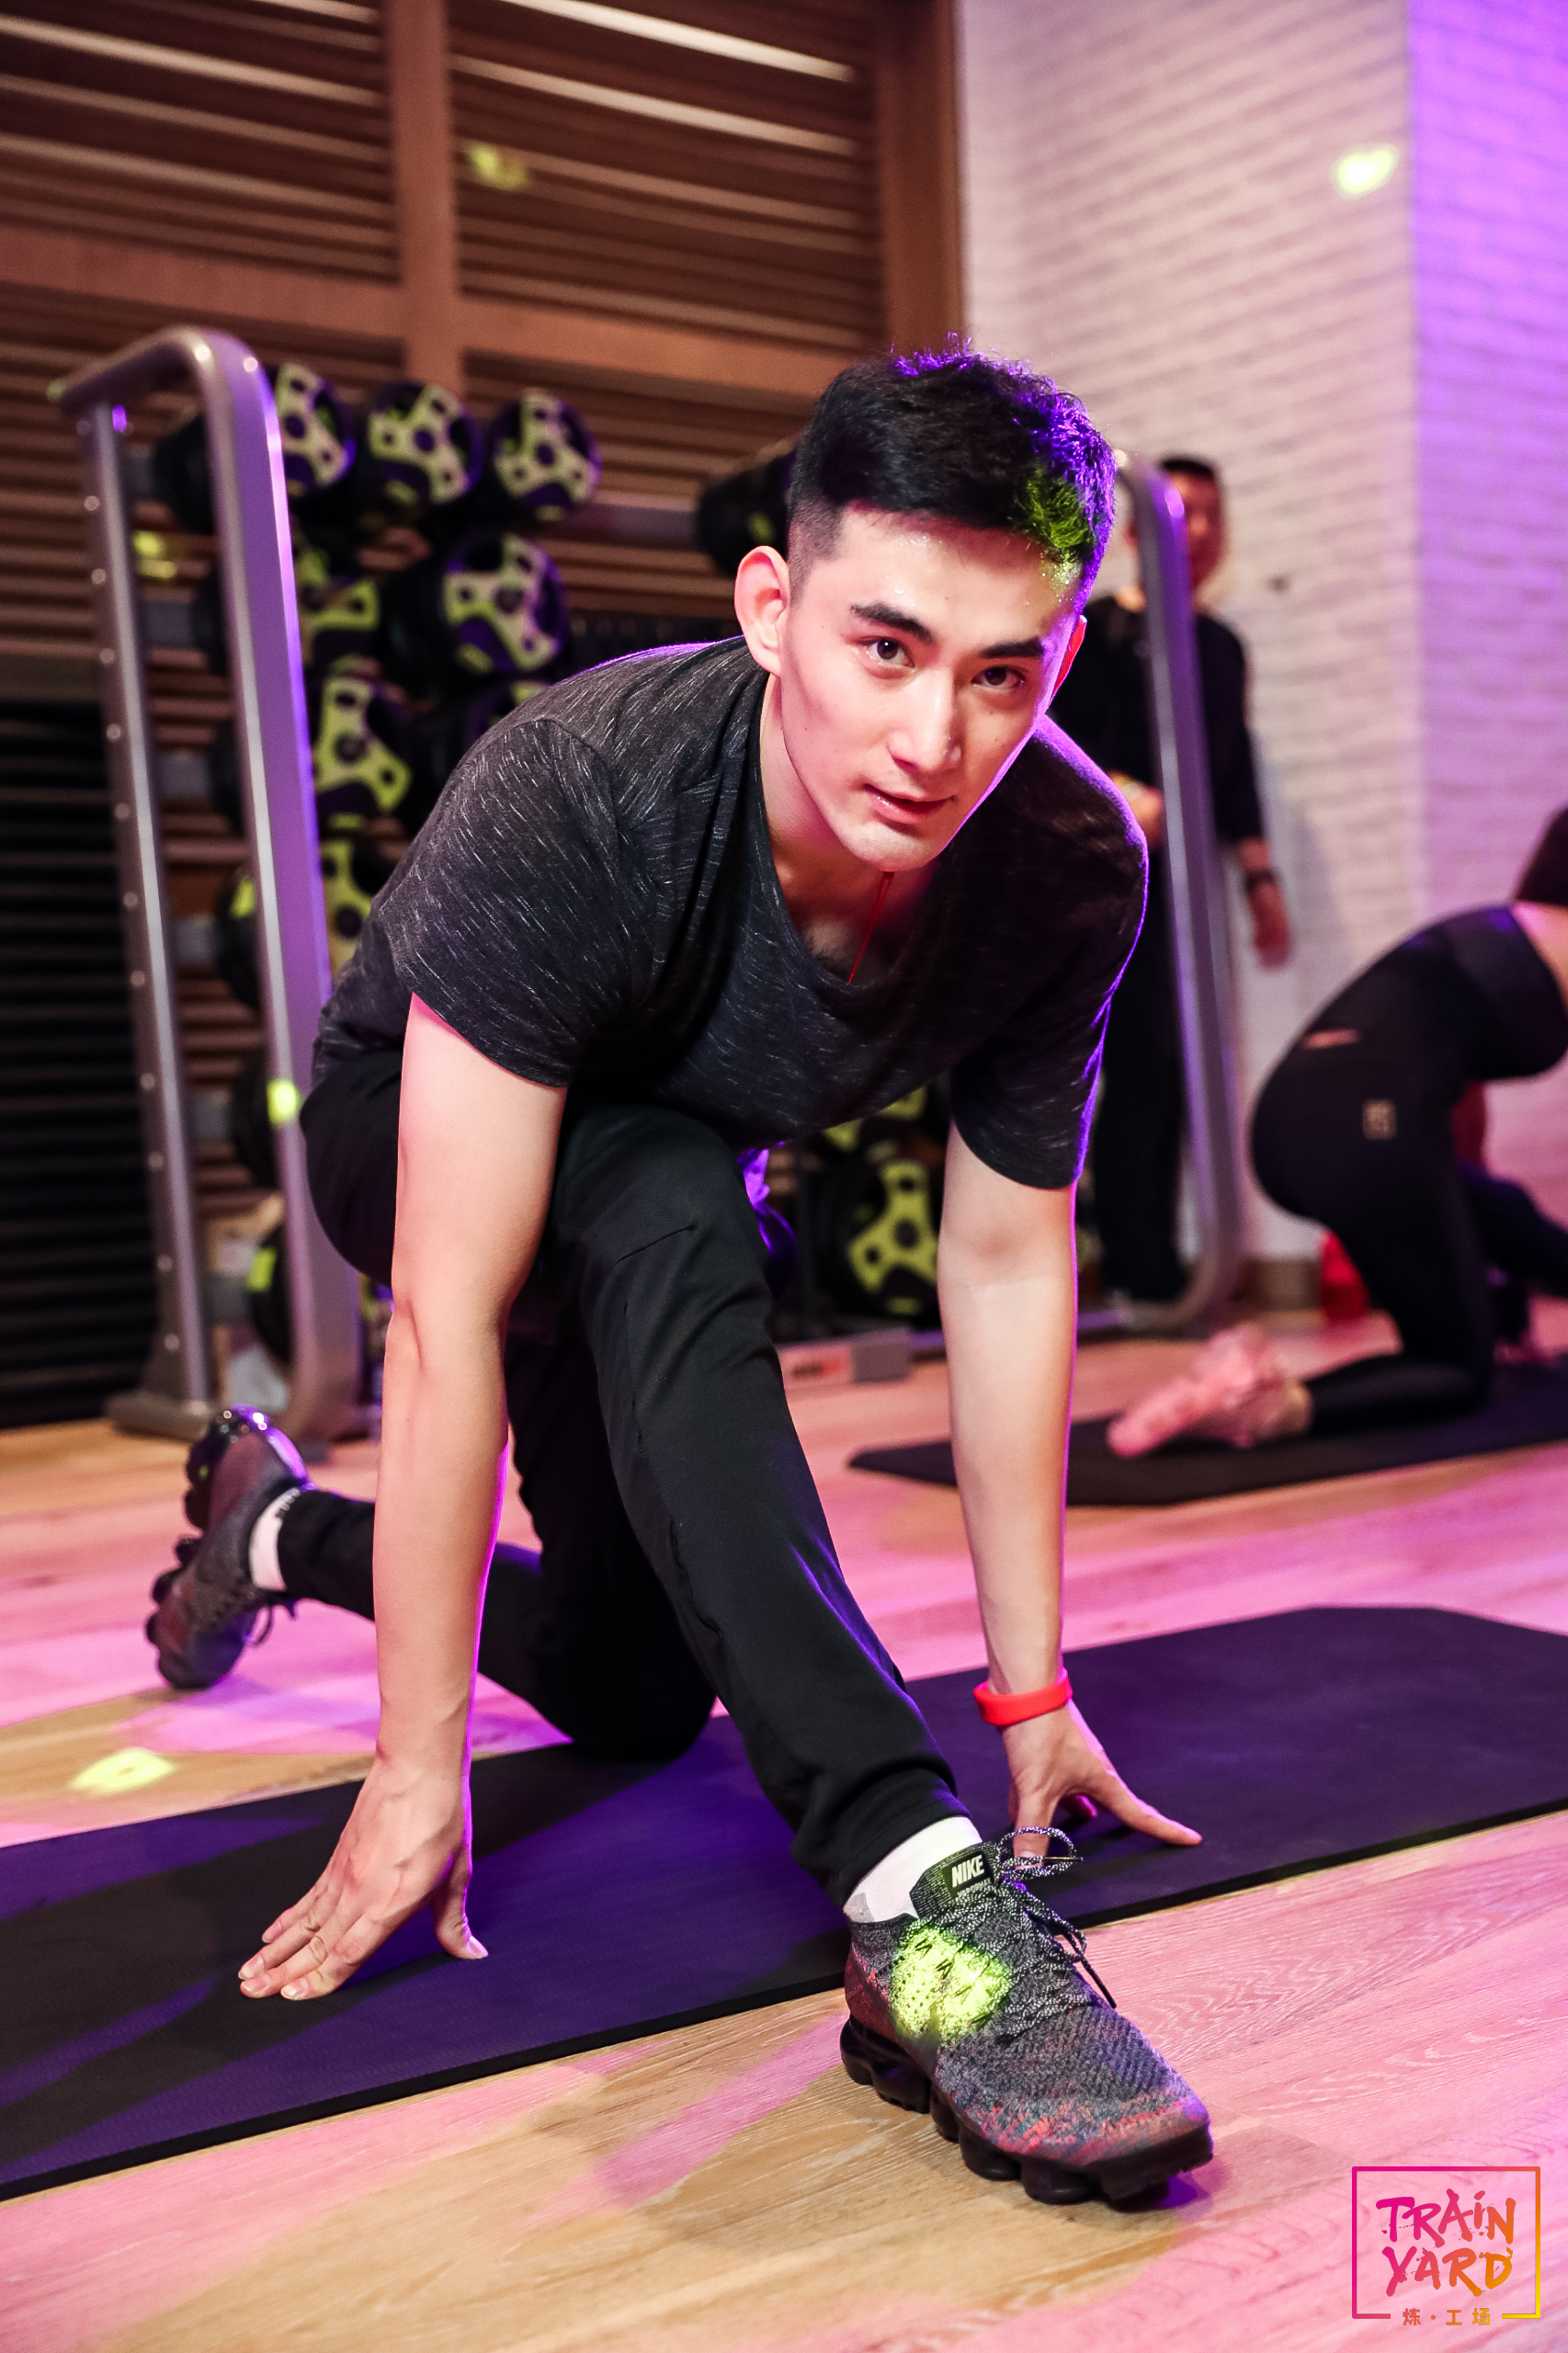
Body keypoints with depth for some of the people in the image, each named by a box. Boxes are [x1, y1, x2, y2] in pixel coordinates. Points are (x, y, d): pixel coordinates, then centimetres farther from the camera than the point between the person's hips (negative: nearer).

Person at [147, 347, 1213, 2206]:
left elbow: (1006, 1269, -18)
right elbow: (452, 1322, -40)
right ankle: (914, 1894, -42)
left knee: (634, 1697, 15)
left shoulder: (1071, 870, -28)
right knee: (667, 1222, -41)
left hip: (668, 1174, 5)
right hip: (416, 1133, -5)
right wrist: (417, 1775, -36)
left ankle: (283, 1524, 39)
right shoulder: (573, 802, -41)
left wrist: (1031, 1686, -13)